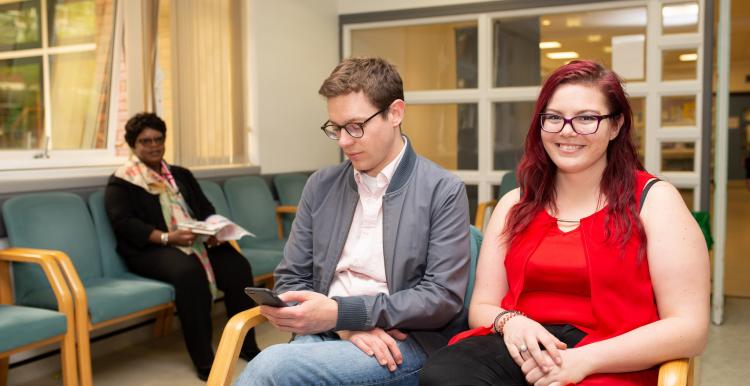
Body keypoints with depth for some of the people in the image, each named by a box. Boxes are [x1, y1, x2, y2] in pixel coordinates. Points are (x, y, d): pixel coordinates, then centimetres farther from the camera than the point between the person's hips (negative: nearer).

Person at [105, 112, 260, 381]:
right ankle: (204, 361, -31)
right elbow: (124, 224, -8)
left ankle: (247, 344, -7)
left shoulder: (181, 175, 23)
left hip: (196, 242, 5)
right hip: (150, 250, -5)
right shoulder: (121, 182, 5)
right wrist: (166, 237, -22)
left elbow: (206, 210, 18)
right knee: (188, 270, -38)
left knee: (237, 265, -23)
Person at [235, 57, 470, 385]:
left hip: (405, 343, -3)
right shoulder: (320, 186, 10)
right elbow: (290, 279, 11)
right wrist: (345, 326, -9)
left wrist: (342, 312, -17)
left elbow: (443, 296, -7)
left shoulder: (443, 192, -2)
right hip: (325, 335, 4)